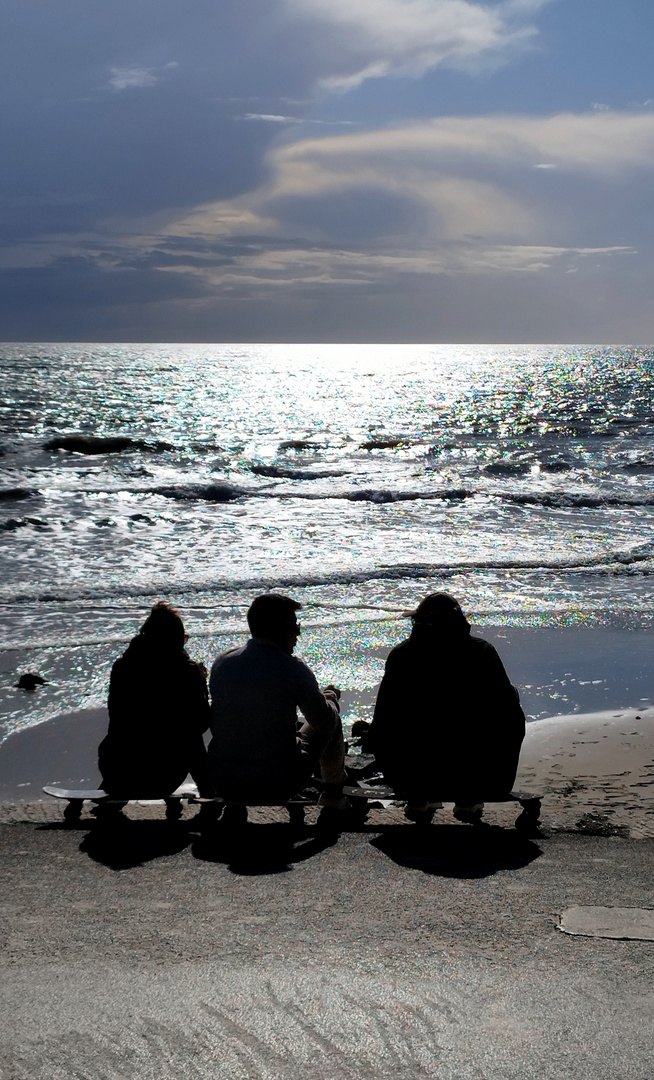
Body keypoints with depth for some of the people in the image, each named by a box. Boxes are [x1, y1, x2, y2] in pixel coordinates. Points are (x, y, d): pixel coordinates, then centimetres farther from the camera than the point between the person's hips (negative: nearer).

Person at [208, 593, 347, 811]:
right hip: (278, 787, -4)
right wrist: (330, 697, 22)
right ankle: (333, 796, 40)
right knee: (331, 723, 21)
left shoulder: (221, 662, -2)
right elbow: (325, 722, -2)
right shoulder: (293, 669, -15)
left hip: (224, 785, 4)